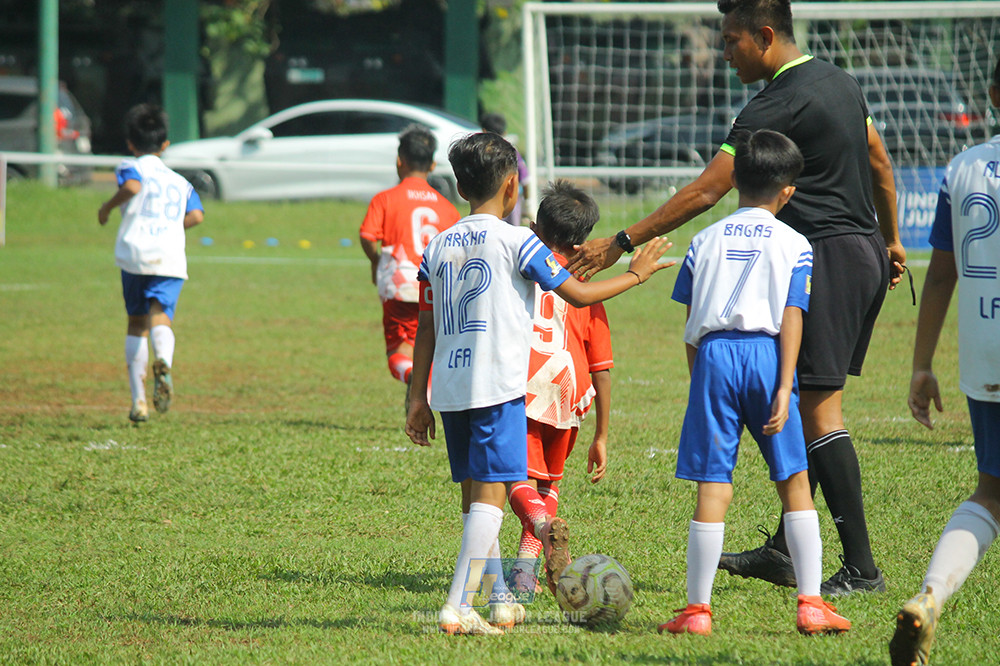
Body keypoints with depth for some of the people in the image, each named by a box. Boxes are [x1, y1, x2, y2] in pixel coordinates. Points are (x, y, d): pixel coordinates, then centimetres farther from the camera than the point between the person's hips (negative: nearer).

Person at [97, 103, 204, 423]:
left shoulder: (130, 167, 11)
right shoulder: (180, 181, 23)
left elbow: (132, 187, -14)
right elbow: (196, 215, 8)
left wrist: (108, 207, 2)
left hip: (134, 252, -1)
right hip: (170, 256, 1)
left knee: (137, 322, 14)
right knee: (161, 315, -12)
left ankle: (138, 400, 12)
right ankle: (163, 361, -49)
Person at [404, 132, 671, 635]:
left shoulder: (437, 248, 11)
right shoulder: (515, 241, -5)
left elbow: (426, 328, 13)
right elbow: (578, 294, -2)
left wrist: (418, 397, 17)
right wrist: (635, 274, 12)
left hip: (449, 388, 6)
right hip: (497, 386, -6)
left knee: (474, 493, 15)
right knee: (491, 492, -6)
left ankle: (500, 602, 24)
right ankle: (456, 607, -16)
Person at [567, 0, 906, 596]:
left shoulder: (780, 106, -15)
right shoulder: (838, 82, 13)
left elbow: (704, 193, -18)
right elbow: (880, 163, 23)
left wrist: (623, 243, -15)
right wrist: (890, 240, 35)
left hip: (825, 257, -10)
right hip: (867, 253, 10)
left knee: (819, 411, -9)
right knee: (802, 406, 15)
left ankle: (861, 567, -12)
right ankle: (785, 551, 19)